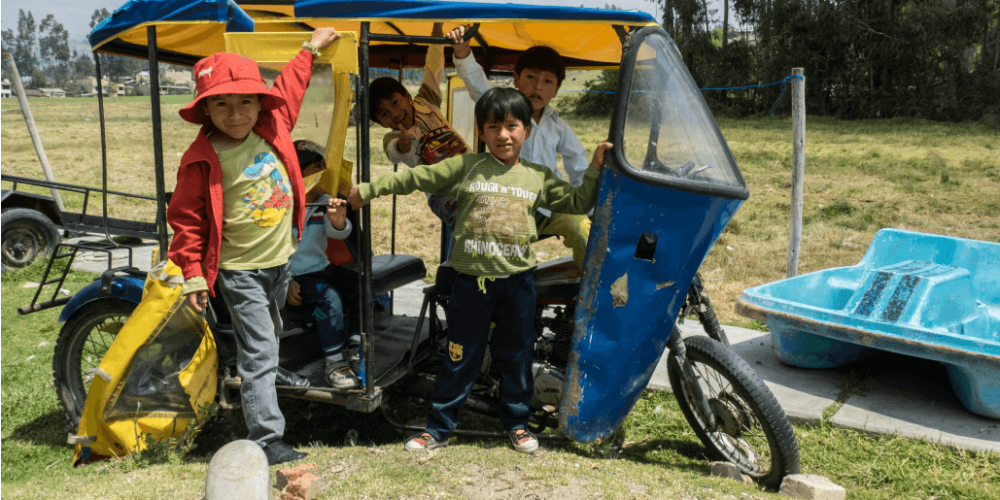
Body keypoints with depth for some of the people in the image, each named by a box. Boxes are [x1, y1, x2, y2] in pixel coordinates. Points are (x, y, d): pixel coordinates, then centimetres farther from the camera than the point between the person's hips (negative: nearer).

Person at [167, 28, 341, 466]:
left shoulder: (272, 128, -2)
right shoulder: (201, 160, -17)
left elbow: (289, 87, 17)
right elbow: (186, 218, -11)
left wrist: (311, 48, 28)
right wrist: (193, 274, -12)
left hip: (280, 260, 6)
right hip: (240, 270, -6)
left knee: (267, 340, 23)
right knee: (259, 352, -7)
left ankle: (257, 401, 44)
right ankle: (267, 440, -2)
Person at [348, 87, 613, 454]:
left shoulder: (539, 178, 7)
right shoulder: (465, 168, -1)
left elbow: (577, 203, 13)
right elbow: (416, 177, 0)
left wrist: (595, 169, 3)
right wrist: (368, 189, 1)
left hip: (518, 282, 2)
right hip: (472, 282, -2)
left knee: (516, 356, 12)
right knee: (461, 359, 6)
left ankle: (517, 423, 31)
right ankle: (438, 428, 21)